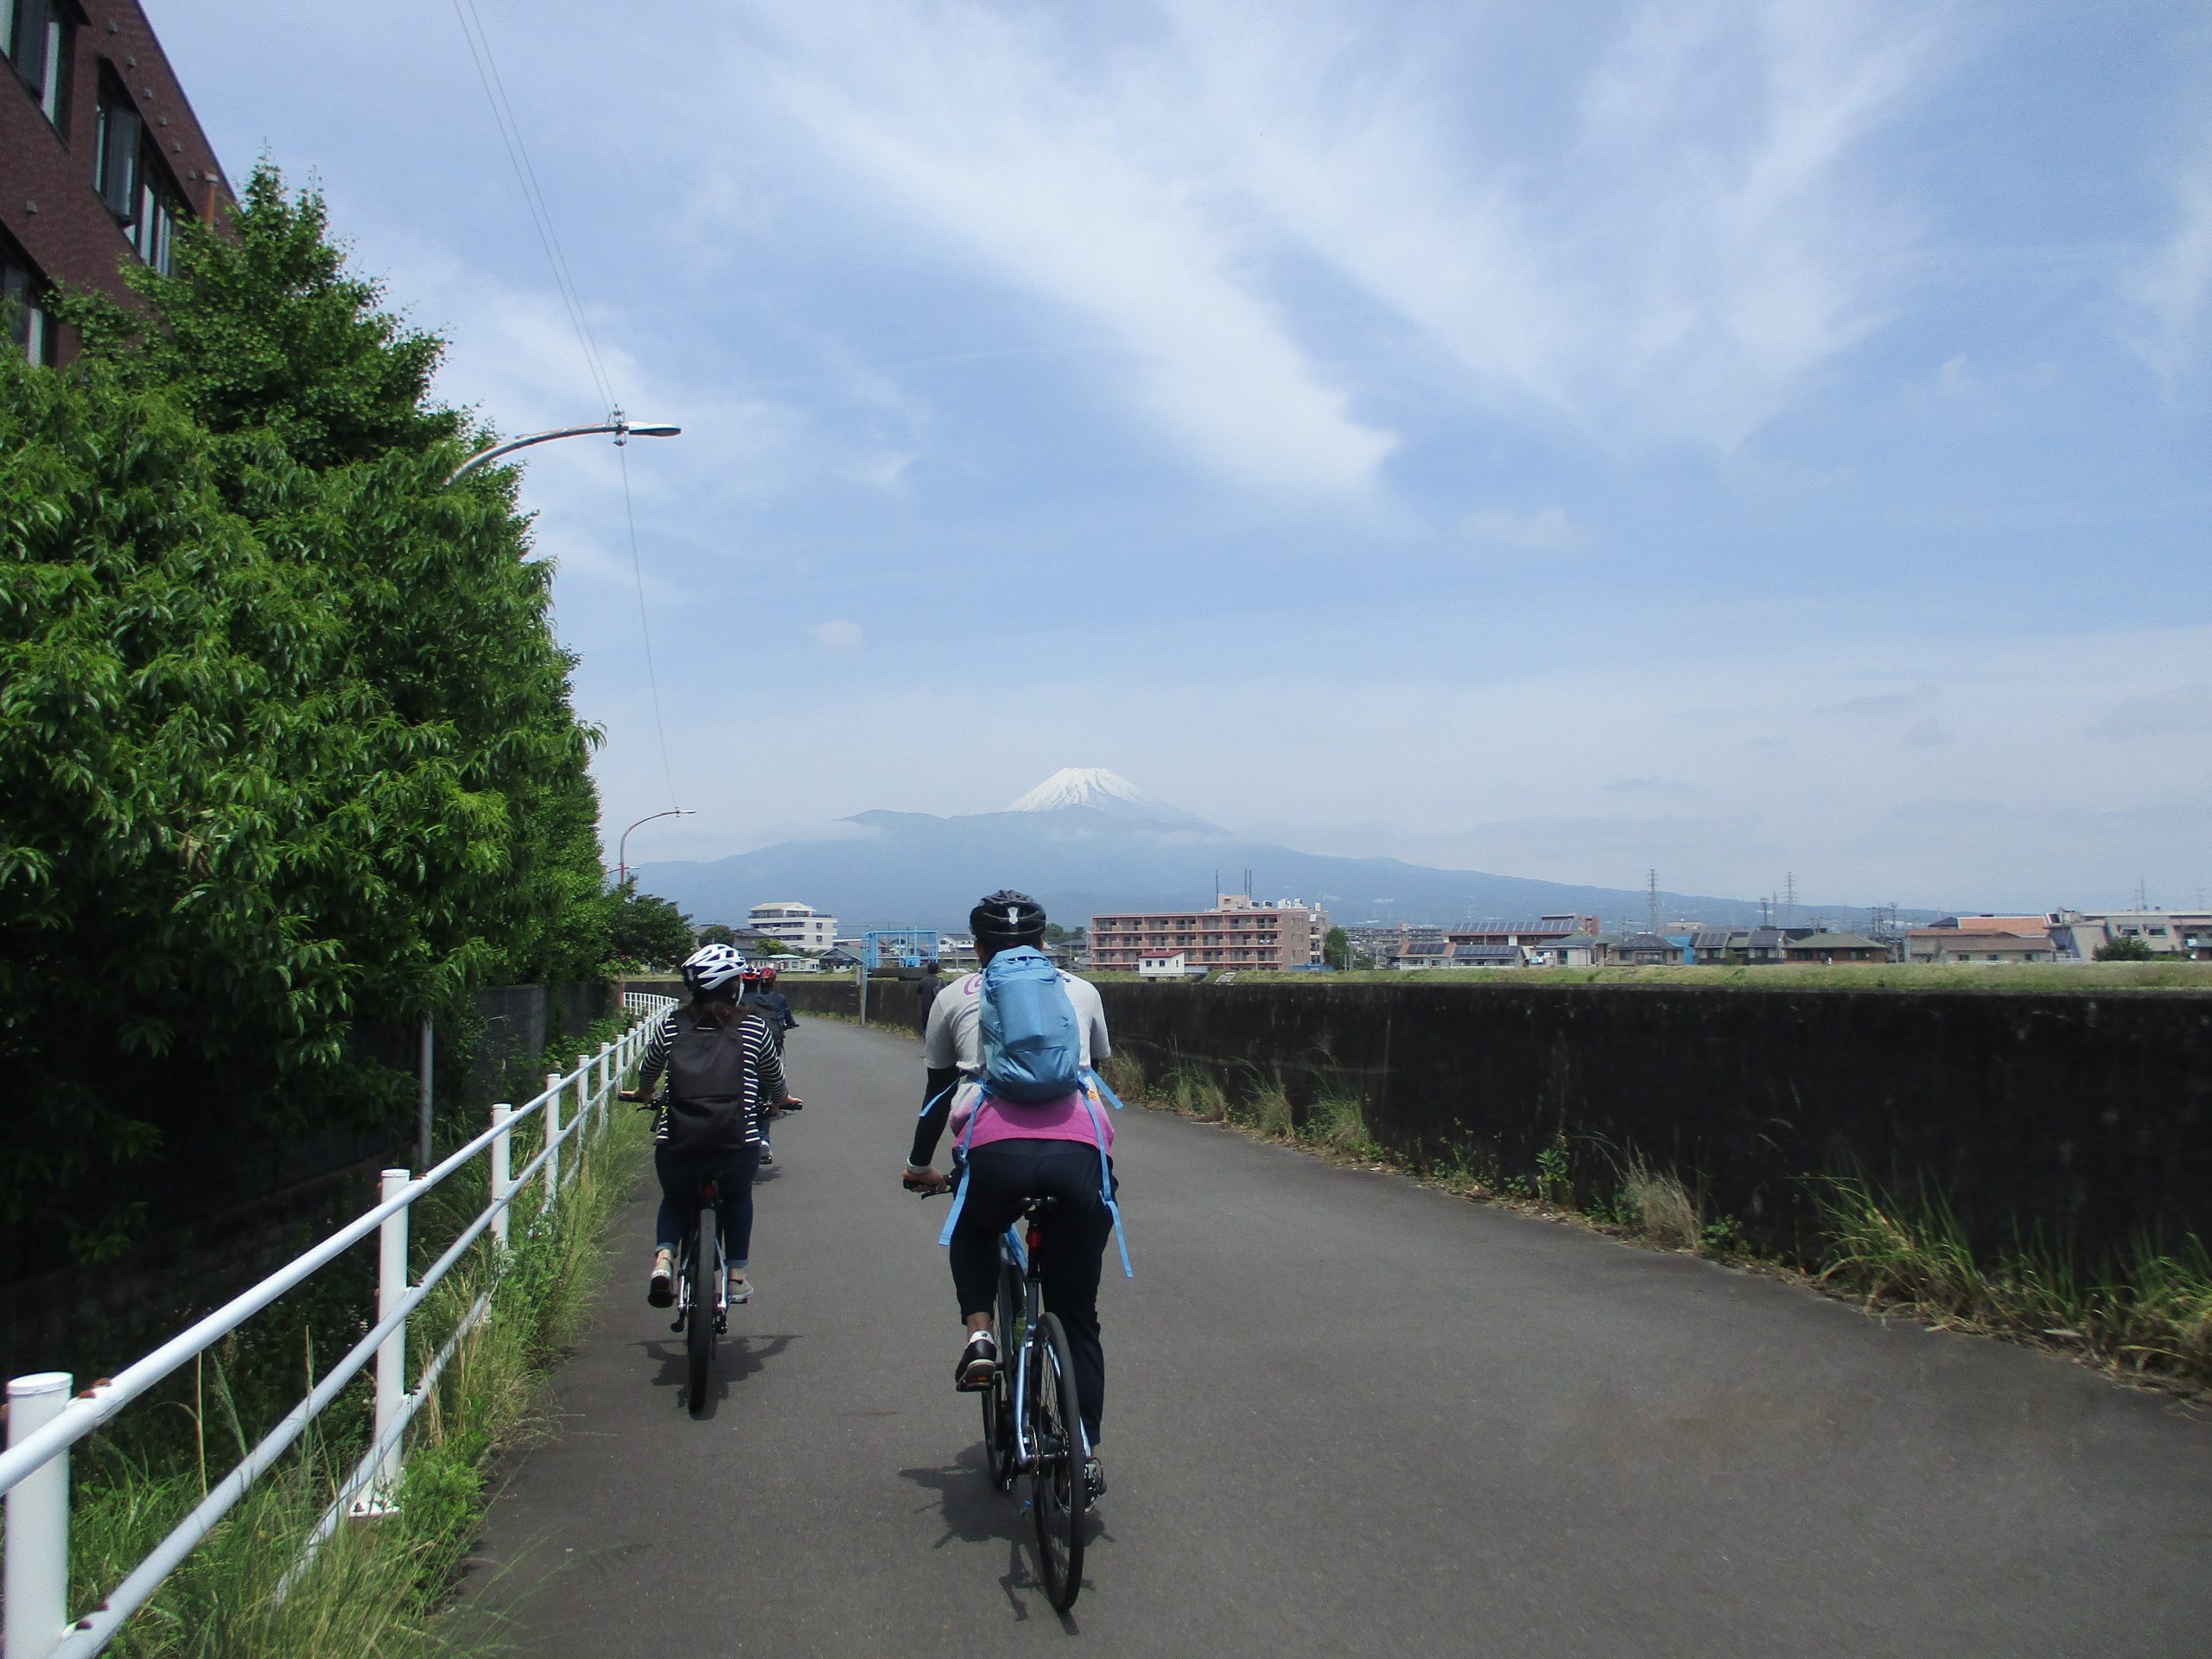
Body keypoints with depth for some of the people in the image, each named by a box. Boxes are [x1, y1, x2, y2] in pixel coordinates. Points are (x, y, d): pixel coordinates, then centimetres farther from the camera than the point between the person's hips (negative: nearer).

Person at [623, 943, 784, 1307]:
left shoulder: (671, 1024, 9)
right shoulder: (753, 1027, 5)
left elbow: (648, 1071, 26)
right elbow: (774, 1078, 21)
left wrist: (643, 1094, 49)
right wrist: (778, 1099, 43)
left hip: (676, 1143, 1)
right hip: (738, 1141, -1)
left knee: (675, 1200, 30)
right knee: (738, 1198, 31)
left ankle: (663, 1258, 6)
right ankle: (738, 1276, 31)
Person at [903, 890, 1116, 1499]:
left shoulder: (956, 997, 23)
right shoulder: (1081, 991, 26)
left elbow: (936, 1093, 30)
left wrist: (920, 1167, 45)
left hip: (996, 1150, -1)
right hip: (1081, 1150, 2)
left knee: (974, 1230, 34)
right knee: (1077, 1316, 18)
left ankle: (978, 1335, 12)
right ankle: (1086, 1454, 17)